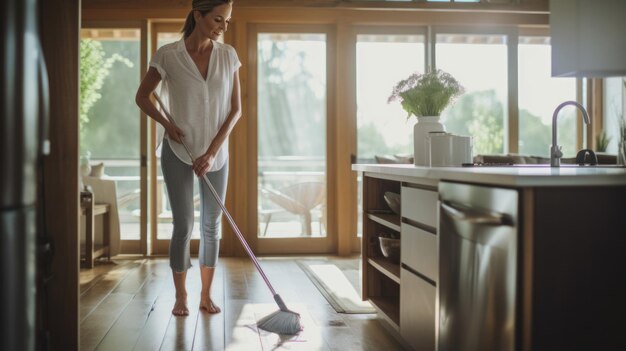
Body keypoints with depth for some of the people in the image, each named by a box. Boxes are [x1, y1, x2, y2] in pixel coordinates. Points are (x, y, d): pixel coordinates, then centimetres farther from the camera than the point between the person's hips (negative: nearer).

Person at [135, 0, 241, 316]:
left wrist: (211, 152, -11)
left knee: (212, 225, 7)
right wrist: (166, 123, -13)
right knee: (183, 225, -1)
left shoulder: (228, 56, -2)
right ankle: (180, 296, 16)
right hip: (178, 152, -2)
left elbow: (236, 109, -3)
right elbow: (142, 96, 3)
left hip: (216, 153, 3)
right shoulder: (168, 55, -9)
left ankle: (206, 295, 19)